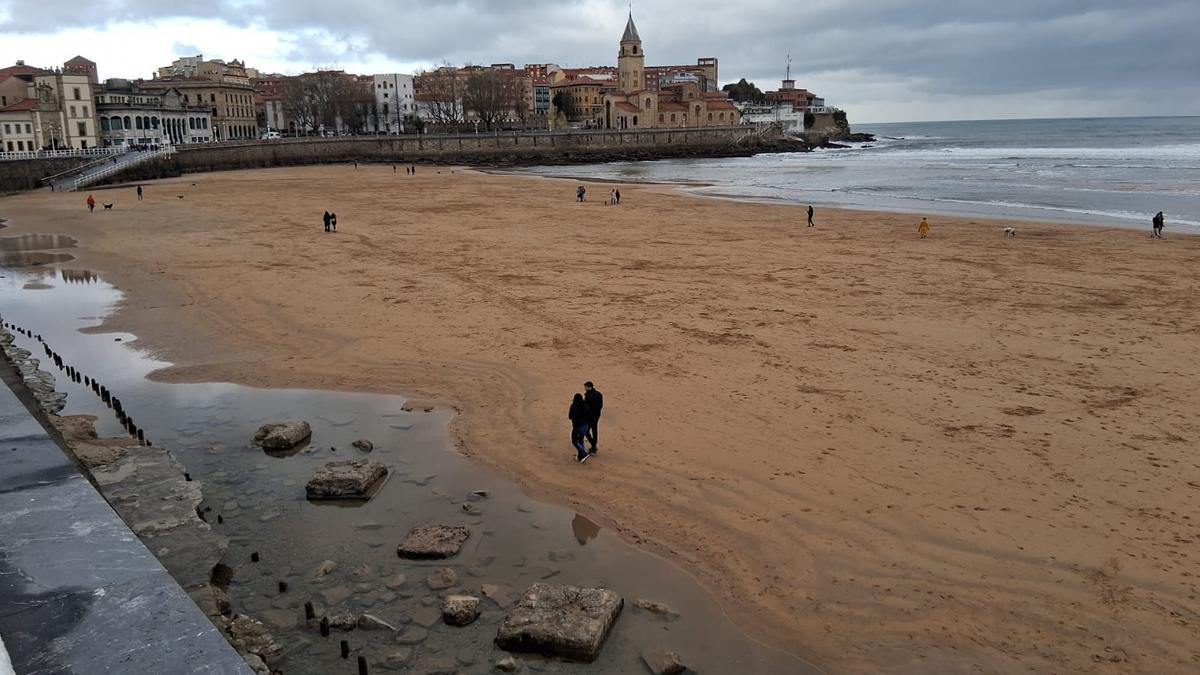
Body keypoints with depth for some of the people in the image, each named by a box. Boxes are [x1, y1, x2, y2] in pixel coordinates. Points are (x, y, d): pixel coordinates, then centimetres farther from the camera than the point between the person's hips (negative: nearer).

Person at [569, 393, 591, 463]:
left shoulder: (573, 407, -18)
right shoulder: (585, 406, -5)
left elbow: (570, 417, -15)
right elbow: (589, 415, -1)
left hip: (577, 426, -6)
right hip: (585, 425, 6)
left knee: (574, 441, 9)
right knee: (581, 440, 21)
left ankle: (584, 454, -7)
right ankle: (580, 456, 25)